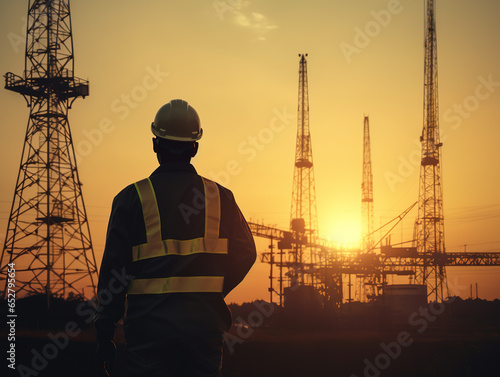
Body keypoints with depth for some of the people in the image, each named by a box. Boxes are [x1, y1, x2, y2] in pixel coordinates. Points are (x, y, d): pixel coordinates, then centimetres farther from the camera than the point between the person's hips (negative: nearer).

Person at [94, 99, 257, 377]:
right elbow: (244, 253, 6)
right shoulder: (220, 197, 6)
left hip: (150, 324, -2)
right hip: (205, 323, 2)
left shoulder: (133, 198, -1)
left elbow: (114, 267, -2)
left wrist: (104, 333, 3)